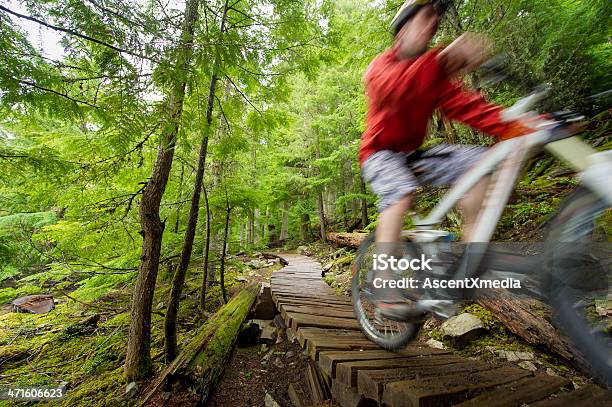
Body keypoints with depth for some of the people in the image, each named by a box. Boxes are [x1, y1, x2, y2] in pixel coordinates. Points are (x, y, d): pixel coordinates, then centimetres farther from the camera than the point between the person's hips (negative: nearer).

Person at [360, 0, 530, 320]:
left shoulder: (434, 71, 7)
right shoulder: (381, 65, -7)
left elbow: (467, 106, -9)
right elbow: (391, 88, -34)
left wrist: (516, 127, -25)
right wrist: (444, 60, -48)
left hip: (412, 153, 6)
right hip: (380, 152, -5)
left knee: (478, 160, -13)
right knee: (401, 189, -36)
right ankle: (386, 285, -29)